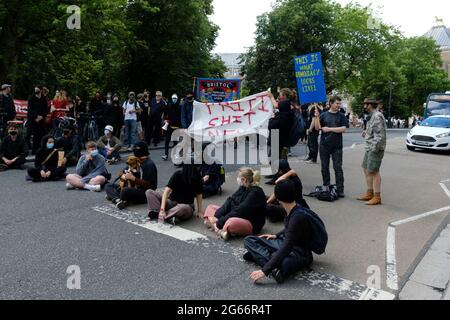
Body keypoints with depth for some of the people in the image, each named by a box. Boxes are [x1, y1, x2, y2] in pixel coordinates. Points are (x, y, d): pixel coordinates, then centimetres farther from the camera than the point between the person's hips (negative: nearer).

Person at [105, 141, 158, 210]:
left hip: (145, 193, -10)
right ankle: (118, 200, -23)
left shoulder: (149, 164, -14)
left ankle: (113, 196, -7)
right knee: (109, 186, 5)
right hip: (136, 188, 10)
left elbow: (147, 184, -18)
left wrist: (133, 178, -24)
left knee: (125, 191, -39)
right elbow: (124, 173, 16)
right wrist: (124, 176, -8)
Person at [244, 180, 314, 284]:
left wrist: (264, 271, -34)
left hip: (299, 253, -10)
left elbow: (286, 249, -33)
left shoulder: (298, 217, -29)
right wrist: (276, 235, 21)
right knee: (249, 240, -2)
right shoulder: (292, 210, -4)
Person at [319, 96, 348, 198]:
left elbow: (343, 129, -9)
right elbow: (317, 127, 2)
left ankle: (340, 189, 4)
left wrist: (329, 129, -11)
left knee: (338, 168, -1)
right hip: (324, 145, 2)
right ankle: (326, 186, 23)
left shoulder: (341, 116, 3)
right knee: (325, 167, 9)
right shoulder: (324, 115, 7)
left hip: (337, 146, -2)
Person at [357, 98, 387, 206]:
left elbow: (380, 135, -22)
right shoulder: (373, 116, 16)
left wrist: (375, 148, -23)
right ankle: (369, 193, 25)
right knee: (366, 169, 15)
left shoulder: (377, 116, -16)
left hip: (375, 149, -10)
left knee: (373, 171, -7)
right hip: (369, 148, 10)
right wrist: (367, 133, 11)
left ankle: (377, 197, 0)